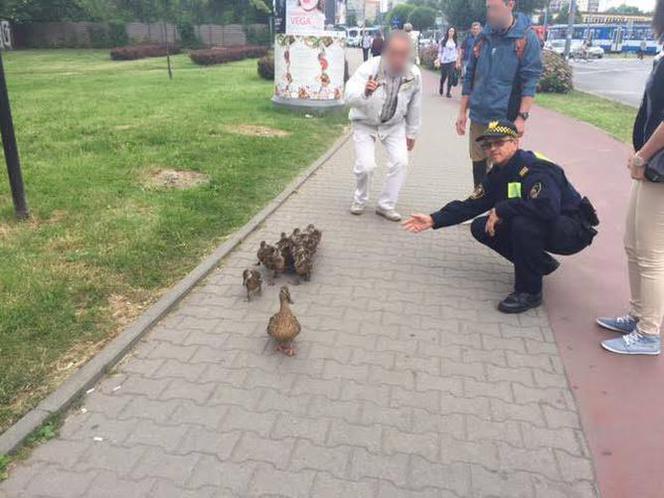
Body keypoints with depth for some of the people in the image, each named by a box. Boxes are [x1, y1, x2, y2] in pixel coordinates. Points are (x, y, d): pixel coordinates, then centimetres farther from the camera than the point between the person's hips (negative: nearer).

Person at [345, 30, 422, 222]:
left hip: (394, 124, 3)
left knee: (400, 162, -12)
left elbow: (414, 107, -3)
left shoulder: (414, 74, -18)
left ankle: (386, 205, 6)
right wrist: (365, 92, -61)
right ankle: (360, 200, 17)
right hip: (365, 123, -2)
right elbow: (350, 96, -41)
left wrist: (411, 133, 6)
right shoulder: (369, 68, -27)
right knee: (365, 166, -14)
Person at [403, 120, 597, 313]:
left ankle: (529, 292, -17)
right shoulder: (498, 174, 2)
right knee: (481, 228, -1)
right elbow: (472, 204, 3)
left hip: (574, 230, -9)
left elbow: (547, 208, -42)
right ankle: (541, 264, 12)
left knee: (523, 223, -37)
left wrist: (501, 209, -31)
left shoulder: (536, 170, -26)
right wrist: (434, 220, -7)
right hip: (538, 228, 9)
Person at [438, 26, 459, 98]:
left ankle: (448, 92, -1)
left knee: (450, 76, -6)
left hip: (452, 61, 1)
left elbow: (457, 51, 11)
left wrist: (457, 62, 8)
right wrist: (439, 59, -4)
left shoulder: (455, 41, 7)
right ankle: (441, 88, 34)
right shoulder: (443, 40, -1)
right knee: (443, 76, 5)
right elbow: (440, 50, 1)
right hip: (444, 61, -1)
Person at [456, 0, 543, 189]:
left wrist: (522, 117, -17)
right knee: (478, 166, 12)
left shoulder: (526, 37, -7)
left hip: (505, 119, -5)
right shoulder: (483, 36, 8)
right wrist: (463, 111, 10)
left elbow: (530, 81, -10)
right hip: (478, 117, 5)